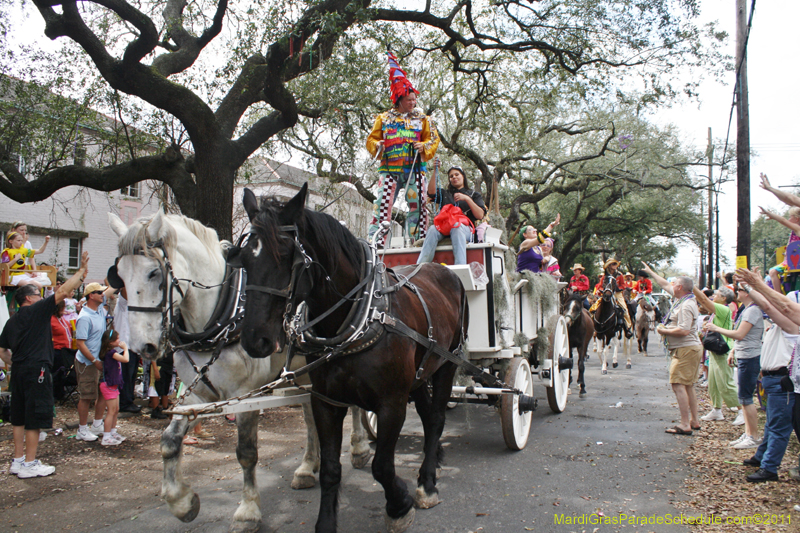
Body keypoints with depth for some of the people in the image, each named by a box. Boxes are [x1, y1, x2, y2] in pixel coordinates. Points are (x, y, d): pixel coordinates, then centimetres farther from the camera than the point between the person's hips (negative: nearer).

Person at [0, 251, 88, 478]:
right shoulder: (37, 310, -8)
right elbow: (63, 292, -13)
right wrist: (81, 271, -7)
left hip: (19, 371, 8)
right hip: (36, 370, -8)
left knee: (19, 416, 14)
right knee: (35, 416, -2)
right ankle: (29, 464, 3)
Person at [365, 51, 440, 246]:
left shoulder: (422, 119, 13)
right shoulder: (384, 118, 14)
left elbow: (433, 139, 9)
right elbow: (371, 139, 16)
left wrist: (424, 146, -11)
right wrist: (377, 145, -7)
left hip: (415, 168, 1)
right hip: (389, 169, 0)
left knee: (417, 203, -5)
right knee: (383, 201, -9)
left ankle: (419, 238, 1)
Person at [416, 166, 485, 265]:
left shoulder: (474, 194, 24)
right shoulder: (445, 194, 31)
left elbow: (480, 216, 6)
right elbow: (431, 192, 6)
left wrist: (467, 199, -4)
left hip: (465, 228, -2)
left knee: (457, 227, -39)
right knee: (433, 229, -33)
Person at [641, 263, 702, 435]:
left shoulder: (685, 306, -19)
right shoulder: (683, 299, 12)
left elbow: (684, 330, -27)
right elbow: (665, 285, 26)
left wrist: (664, 331, -14)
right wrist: (650, 272, 34)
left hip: (686, 350, -11)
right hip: (690, 349, 11)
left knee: (678, 384, -12)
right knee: (688, 386, 16)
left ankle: (685, 425, -13)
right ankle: (694, 421, 23)